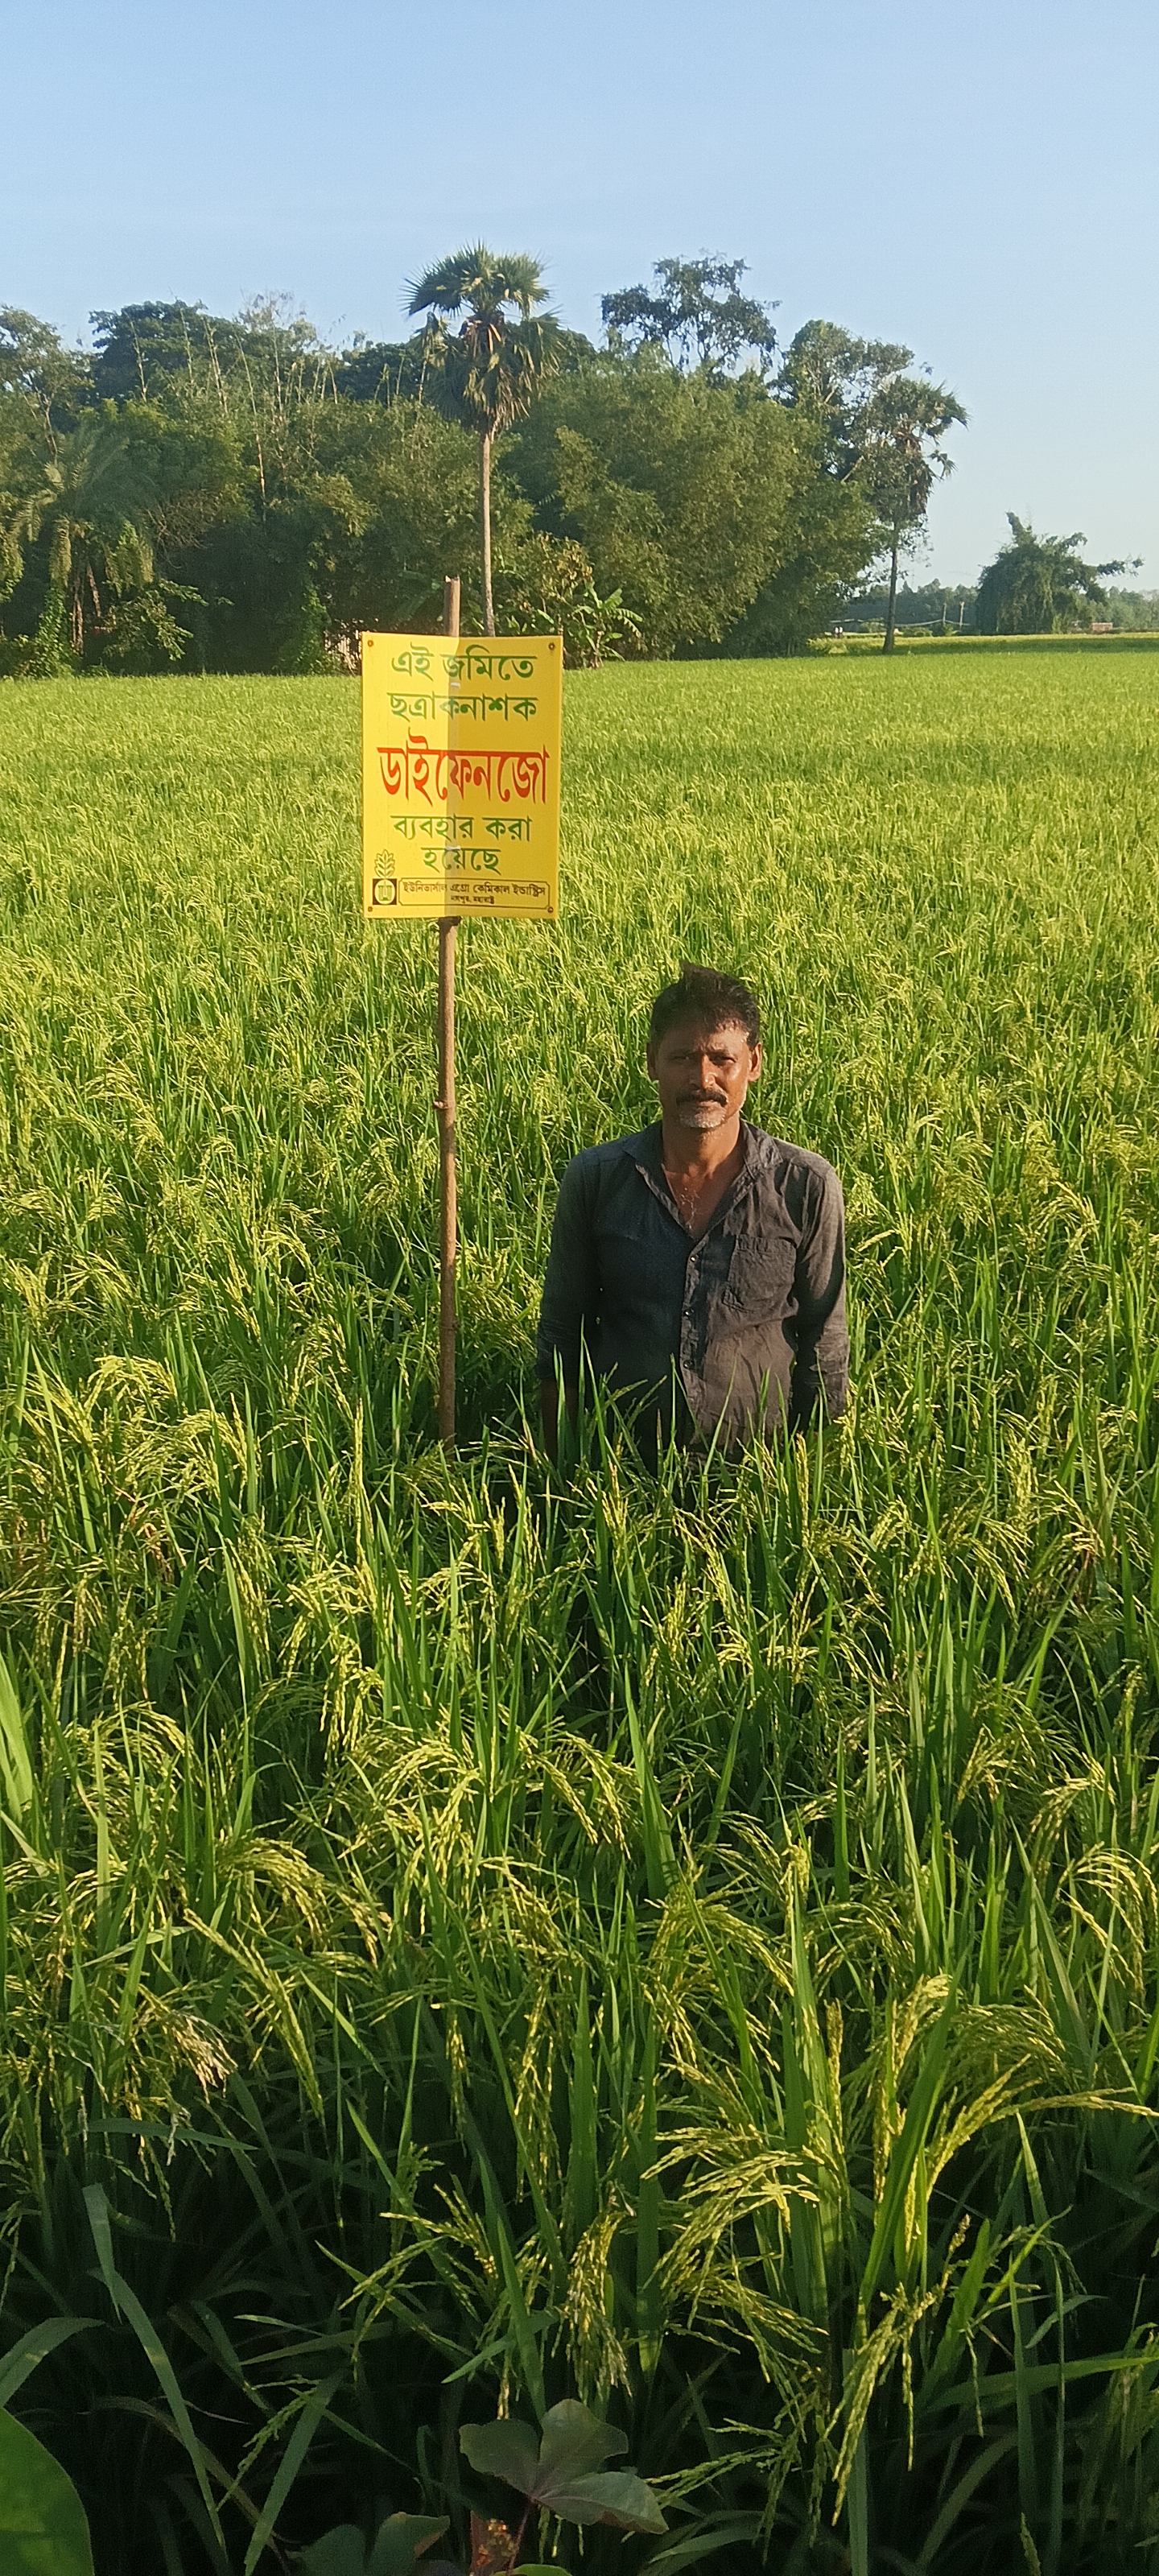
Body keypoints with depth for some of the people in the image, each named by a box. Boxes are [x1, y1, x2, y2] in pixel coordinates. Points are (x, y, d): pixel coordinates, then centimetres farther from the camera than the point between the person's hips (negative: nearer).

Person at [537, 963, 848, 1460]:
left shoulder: (806, 1187, 0)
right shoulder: (593, 1180, 3)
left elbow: (825, 1348, 8)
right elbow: (560, 1340, 11)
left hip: (760, 1462, 0)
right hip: (620, 1468, 0)